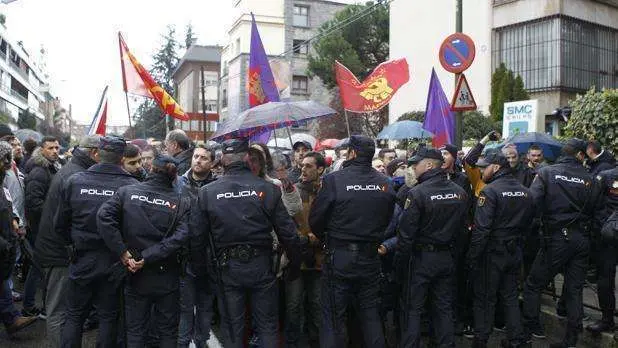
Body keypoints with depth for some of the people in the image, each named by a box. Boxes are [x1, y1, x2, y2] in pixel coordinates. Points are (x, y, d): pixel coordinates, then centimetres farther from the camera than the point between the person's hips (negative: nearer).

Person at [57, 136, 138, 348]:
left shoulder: (74, 181, -6)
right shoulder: (131, 186, -15)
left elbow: (61, 224, 1)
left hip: (81, 259, 2)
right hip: (114, 262, -1)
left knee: (74, 315, 17)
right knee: (108, 317, 13)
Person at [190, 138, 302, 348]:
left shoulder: (206, 193, -4)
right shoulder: (267, 189, -8)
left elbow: (197, 237, 0)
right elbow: (288, 232, -6)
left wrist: (201, 270, 14)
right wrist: (295, 264, 8)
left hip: (227, 268, 1)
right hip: (261, 266, 0)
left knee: (232, 329, 14)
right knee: (268, 326, 14)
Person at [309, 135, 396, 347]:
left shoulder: (334, 180, -15)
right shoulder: (384, 183, -1)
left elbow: (315, 220, -10)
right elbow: (387, 220, 8)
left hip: (339, 258, -4)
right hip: (371, 257, 5)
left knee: (333, 317, 6)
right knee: (370, 314, 18)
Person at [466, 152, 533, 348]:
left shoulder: (490, 191, -18)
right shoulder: (525, 192, 3)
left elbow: (481, 228, -22)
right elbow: (528, 221, 11)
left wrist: (472, 257, -16)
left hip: (492, 252, -6)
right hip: (514, 252, 6)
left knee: (485, 299, 6)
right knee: (510, 296, 18)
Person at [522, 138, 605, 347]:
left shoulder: (546, 173, -6)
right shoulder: (591, 180, 2)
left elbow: (532, 203, -16)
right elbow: (598, 214, 7)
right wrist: (590, 232, 18)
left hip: (557, 237, -4)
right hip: (582, 240, 4)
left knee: (533, 285, 10)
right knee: (575, 290, 13)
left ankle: (532, 328, 15)